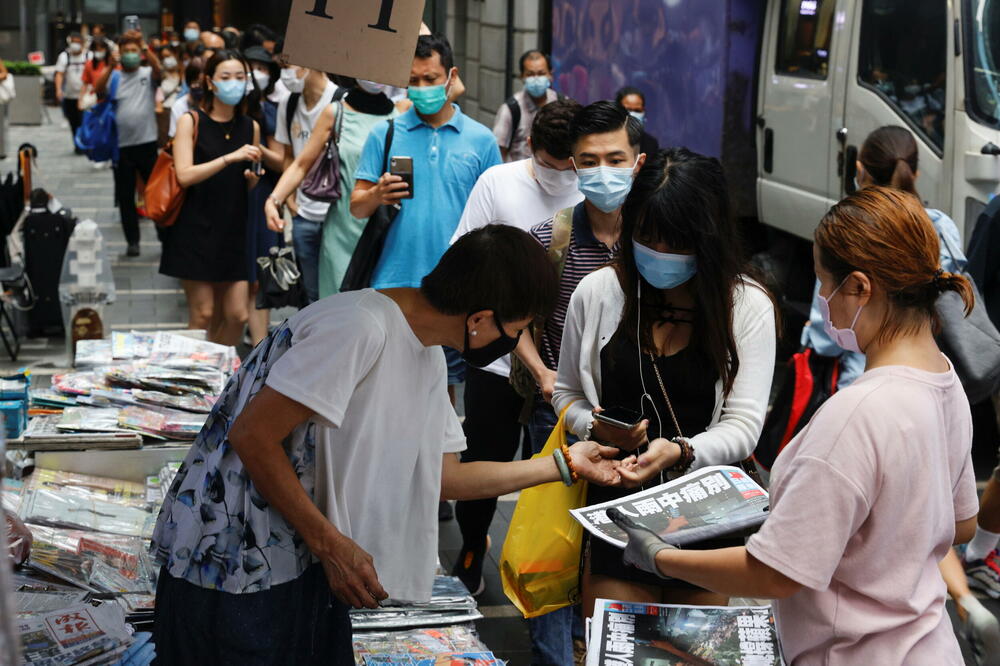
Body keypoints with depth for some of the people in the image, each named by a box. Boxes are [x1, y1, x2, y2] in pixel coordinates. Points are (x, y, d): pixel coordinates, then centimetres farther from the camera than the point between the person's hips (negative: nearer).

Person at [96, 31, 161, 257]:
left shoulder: (147, 74, 4)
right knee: (125, 196, 6)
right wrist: (111, 67, -22)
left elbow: (157, 68, -18)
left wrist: (144, 45, -28)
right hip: (121, 145, 1)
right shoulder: (113, 76, 6)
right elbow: (99, 91, -12)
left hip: (147, 143, -1)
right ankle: (132, 241, 14)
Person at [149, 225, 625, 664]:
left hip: (305, 566, 9)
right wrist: (332, 545, -18)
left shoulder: (429, 356, 9)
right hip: (232, 567, -9)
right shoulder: (359, 327, -22)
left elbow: (442, 477, 16)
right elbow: (252, 437, -23)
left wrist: (564, 465, 19)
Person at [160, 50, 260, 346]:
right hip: (195, 229, -4)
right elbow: (184, 175, -15)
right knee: (203, 314, -3)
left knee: (237, 315, 1)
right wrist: (229, 158, -23)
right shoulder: (190, 122, -2)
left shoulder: (250, 127, 10)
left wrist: (252, 178, -3)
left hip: (233, 230, 4)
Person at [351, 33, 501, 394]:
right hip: (394, 283, 0)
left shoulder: (480, 140, 6)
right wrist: (377, 196, -18)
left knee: (444, 385, 7)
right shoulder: (385, 135, 6)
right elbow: (356, 207, 5)